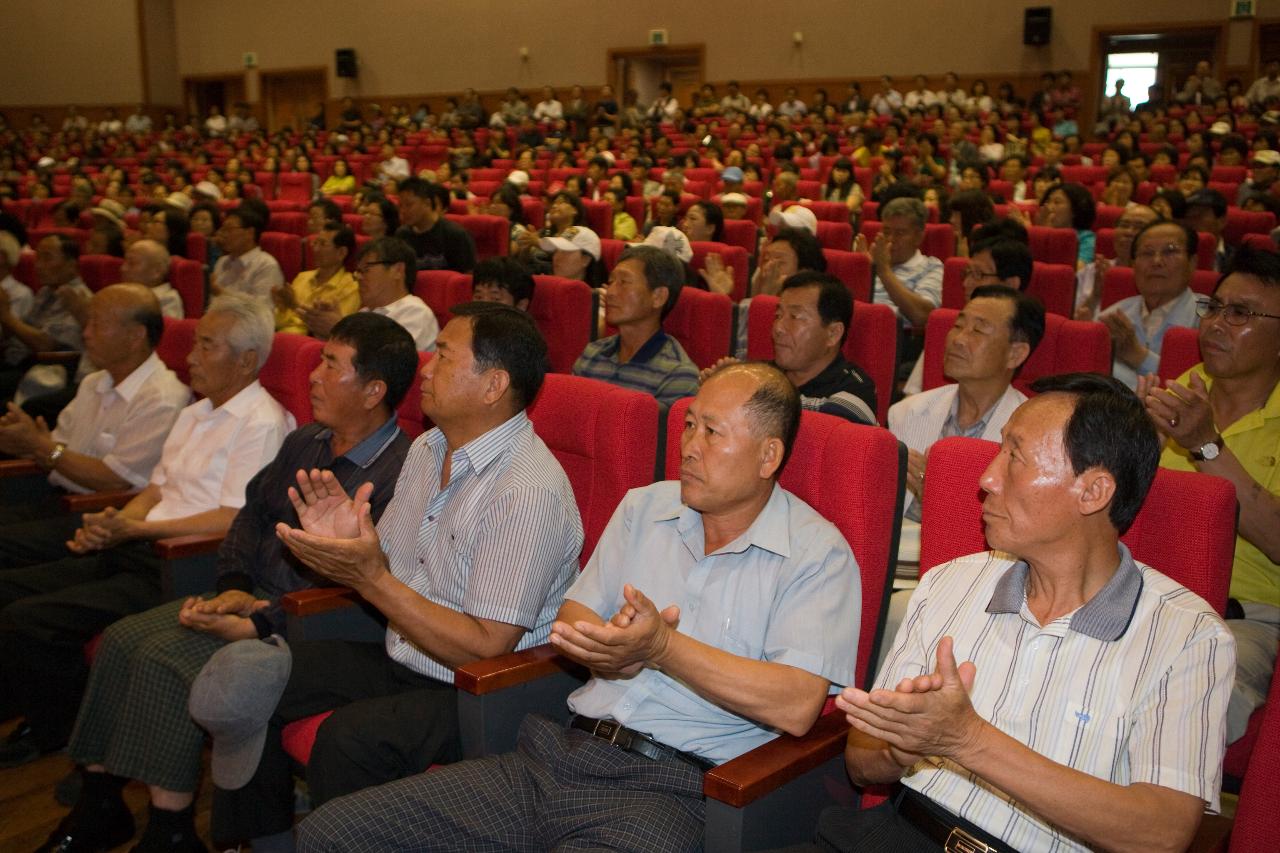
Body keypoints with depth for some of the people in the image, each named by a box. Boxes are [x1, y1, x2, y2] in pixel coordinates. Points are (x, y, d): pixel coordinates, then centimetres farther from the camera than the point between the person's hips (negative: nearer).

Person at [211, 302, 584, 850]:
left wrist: (370, 579, -26)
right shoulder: (427, 449, 6)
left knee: (349, 738, -31)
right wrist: (345, 542, -9)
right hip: (401, 661, 9)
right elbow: (389, 567, 13)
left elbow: (487, 647, -24)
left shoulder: (529, 492, -24)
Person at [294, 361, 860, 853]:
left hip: (668, 785, -5)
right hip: (564, 752, 5)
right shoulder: (643, 508, 15)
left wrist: (661, 646, -15)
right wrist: (613, 650, -8)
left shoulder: (817, 553, -2)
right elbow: (571, 620, 15)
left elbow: (797, 706, -14)